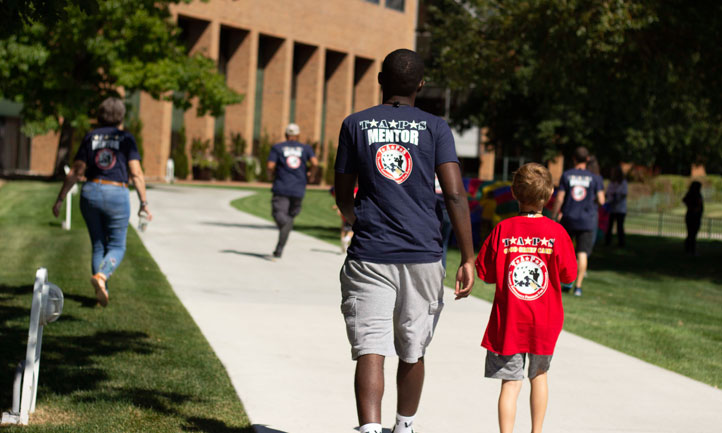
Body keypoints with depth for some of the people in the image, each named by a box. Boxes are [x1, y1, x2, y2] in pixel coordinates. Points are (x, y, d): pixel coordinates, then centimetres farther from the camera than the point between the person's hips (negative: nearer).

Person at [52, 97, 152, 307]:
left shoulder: (91, 137, 6)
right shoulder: (126, 138, -1)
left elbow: (76, 172, 3)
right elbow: (136, 174, -8)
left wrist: (60, 199, 8)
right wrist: (144, 203, -5)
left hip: (90, 193, 3)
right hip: (117, 195, -3)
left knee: (98, 246, 14)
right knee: (117, 247, 6)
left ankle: (102, 292, 9)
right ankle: (101, 276, -21)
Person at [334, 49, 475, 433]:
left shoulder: (355, 124, 5)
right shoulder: (435, 128, 3)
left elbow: (343, 198, 10)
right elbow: (455, 194, -7)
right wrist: (468, 259, -5)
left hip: (369, 257, -1)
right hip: (423, 257, 1)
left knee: (370, 351, -7)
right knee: (412, 353, 17)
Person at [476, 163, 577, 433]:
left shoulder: (503, 230, -8)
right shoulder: (556, 232, -8)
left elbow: (484, 272, -2)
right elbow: (569, 275, 0)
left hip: (508, 322, -1)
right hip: (544, 322, 1)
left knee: (510, 382, -1)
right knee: (538, 375, 21)